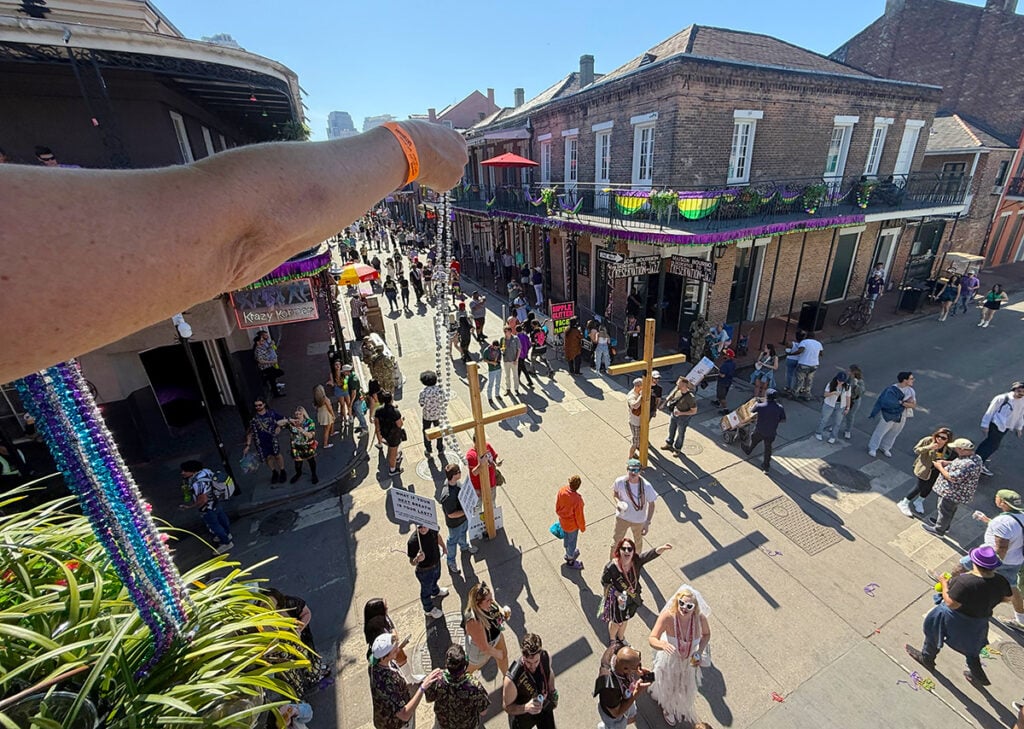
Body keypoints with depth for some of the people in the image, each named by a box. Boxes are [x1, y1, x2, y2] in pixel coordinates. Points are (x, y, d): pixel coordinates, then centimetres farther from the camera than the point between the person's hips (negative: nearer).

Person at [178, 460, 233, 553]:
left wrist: (189, 506, -19)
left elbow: (203, 500, -33)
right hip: (215, 501, 9)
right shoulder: (204, 471, -14)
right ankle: (227, 534, 53)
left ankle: (227, 543, 34)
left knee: (214, 525, 15)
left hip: (208, 508, -8)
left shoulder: (197, 483, -38)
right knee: (221, 518, 29)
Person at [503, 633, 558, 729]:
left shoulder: (545, 657, -28)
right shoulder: (512, 679, -42)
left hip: (545, 708, 4)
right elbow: (507, 707, -25)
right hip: (522, 715, -4)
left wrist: (552, 691, 7)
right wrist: (526, 708, -41)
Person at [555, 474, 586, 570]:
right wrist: (582, 527, -3)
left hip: (562, 521, 6)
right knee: (572, 542, 20)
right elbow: (579, 516, -22)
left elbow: (557, 505, -4)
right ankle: (570, 561, 43)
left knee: (565, 537, 30)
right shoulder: (577, 499, -38)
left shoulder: (561, 490, -22)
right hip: (572, 524, -5)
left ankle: (568, 553, 57)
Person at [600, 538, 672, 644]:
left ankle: (621, 637, 64)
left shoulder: (637, 560, -30)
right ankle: (612, 639, 59)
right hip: (617, 599, -3)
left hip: (633, 598, 3)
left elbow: (651, 554, -47)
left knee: (625, 620, 32)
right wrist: (617, 594, -28)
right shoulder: (611, 567, -34)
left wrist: (662, 548, -67)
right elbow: (604, 581, -17)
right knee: (617, 621, 25)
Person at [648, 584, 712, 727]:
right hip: (670, 659, -2)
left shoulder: (700, 618, -29)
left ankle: (681, 708, 65)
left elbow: (706, 634, -5)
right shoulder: (667, 616, -38)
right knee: (668, 686, 25)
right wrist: (663, 644, -58)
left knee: (686, 687, 29)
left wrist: (700, 652, -18)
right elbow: (651, 639, -38)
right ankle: (668, 709, 61)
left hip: (690, 661, 3)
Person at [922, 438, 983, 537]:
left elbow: (953, 478, -32)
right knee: (950, 509, 29)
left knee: (945, 510, 12)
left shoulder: (968, 464, -37)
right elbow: (959, 465, 13)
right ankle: (945, 525, 50)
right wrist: (946, 462, 0)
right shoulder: (975, 457, -5)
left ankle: (938, 530, 31)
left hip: (953, 494, -9)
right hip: (956, 492, 9)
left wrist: (940, 467, -20)